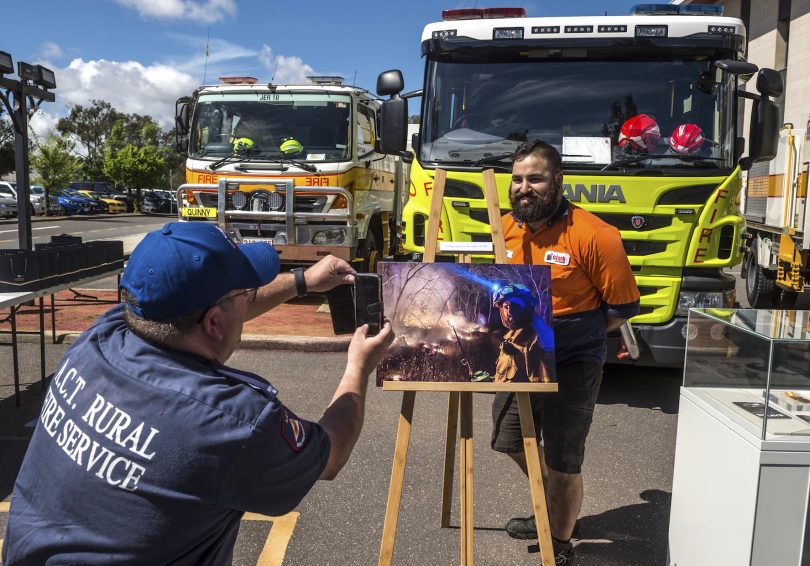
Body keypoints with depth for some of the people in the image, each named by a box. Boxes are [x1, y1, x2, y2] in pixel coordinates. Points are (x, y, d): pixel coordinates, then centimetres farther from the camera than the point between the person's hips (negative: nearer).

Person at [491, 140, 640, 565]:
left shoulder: (594, 236, -20)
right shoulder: (507, 227, 0)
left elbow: (624, 307, -12)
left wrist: (564, 333, -9)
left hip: (571, 368, -7)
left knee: (562, 464, 4)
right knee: (512, 441, 22)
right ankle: (551, 512, 48)